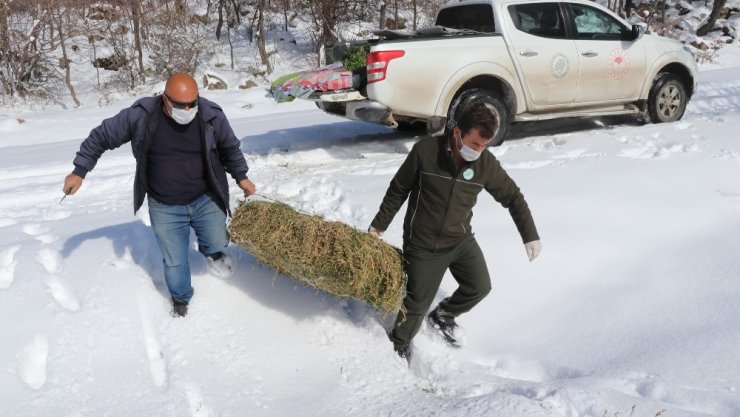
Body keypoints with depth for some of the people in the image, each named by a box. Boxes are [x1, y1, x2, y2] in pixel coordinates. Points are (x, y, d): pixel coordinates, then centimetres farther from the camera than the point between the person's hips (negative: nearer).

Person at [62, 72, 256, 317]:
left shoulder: (211, 116, -15)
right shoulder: (140, 115, -18)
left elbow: (230, 147, 5)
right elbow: (101, 137, -5)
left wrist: (240, 176, 2)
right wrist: (79, 171, -3)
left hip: (206, 200, 1)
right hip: (165, 208, 0)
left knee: (217, 245, 8)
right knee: (174, 260, 9)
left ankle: (213, 252, 47)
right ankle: (180, 299, 38)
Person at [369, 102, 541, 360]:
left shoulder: (486, 164, -12)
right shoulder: (425, 151, -20)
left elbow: (512, 197, 3)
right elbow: (398, 190, -6)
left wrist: (530, 236, 3)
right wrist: (379, 225, 2)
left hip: (461, 240, 4)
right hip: (423, 245, -4)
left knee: (479, 288, 6)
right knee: (418, 302, 3)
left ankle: (442, 318, 34)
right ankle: (399, 345, 31)